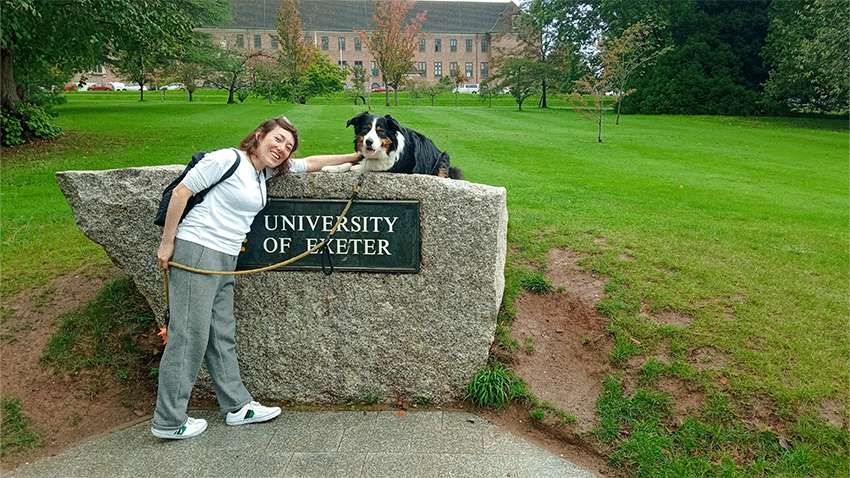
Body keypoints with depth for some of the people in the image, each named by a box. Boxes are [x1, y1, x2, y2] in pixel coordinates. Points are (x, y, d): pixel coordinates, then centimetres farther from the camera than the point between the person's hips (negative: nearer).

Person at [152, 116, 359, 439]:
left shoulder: (267, 170, 15)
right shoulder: (227, 160, -11)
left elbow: (310, 163, 24)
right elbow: (181, 192, -10)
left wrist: (355, 156, 25)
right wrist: (167, 243, -8)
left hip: (225, 260, 9)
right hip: (197, 251, -9)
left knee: (222, 335, 13)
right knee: (189, 336, -5)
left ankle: (237, 406, 21)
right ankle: (168, 422, 6)